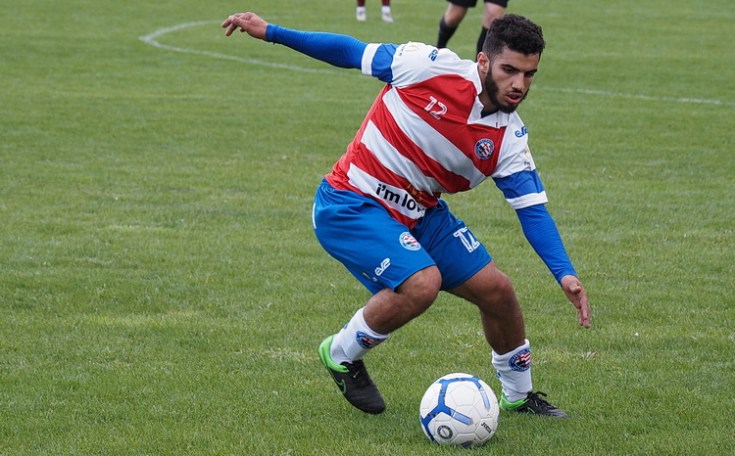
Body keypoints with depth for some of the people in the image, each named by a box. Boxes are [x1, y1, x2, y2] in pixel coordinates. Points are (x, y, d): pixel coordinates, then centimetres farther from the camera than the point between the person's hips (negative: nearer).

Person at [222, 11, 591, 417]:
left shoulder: (510, 137, -7)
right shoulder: (429, 66, -19)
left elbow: (532, 209, -5)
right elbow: (354, 52, -7)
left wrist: (565, 274, -19)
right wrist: (271, 32, -6)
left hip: (419, 214, 6)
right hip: (350, 203, -6)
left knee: (496, 290, 2)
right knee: (422, 282, -27)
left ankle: (518, 396, 27)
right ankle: (342, 355, 0)